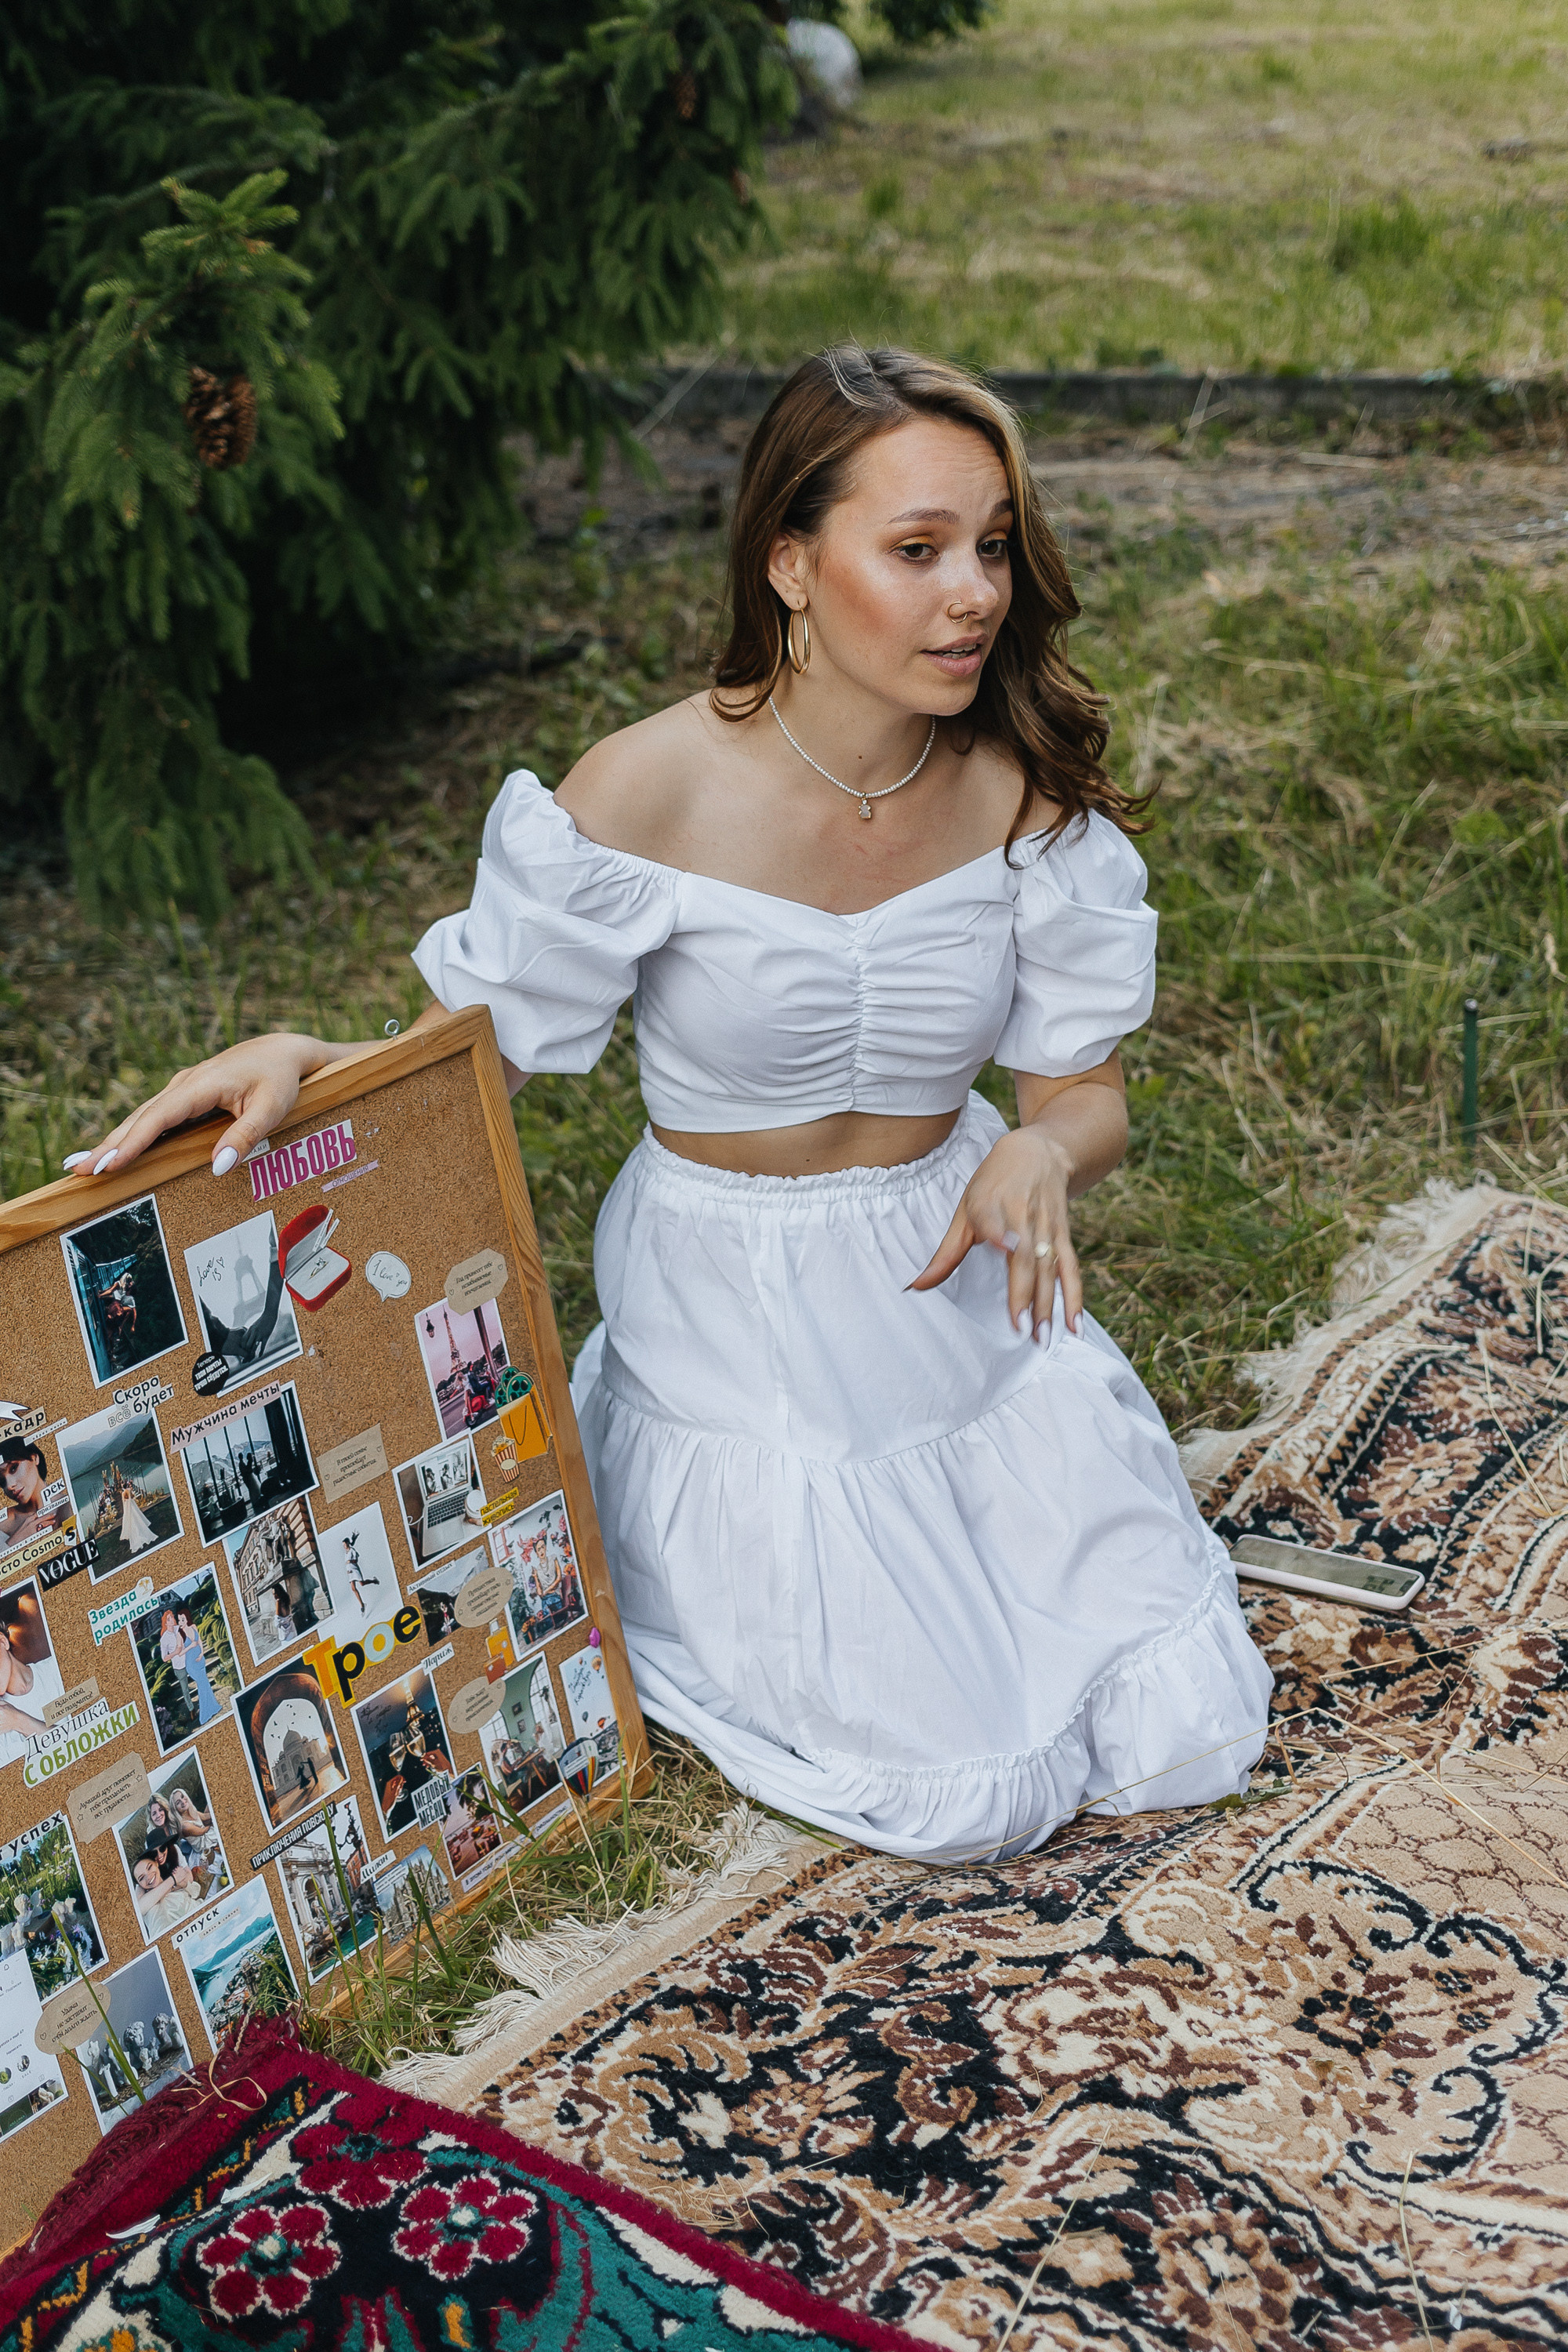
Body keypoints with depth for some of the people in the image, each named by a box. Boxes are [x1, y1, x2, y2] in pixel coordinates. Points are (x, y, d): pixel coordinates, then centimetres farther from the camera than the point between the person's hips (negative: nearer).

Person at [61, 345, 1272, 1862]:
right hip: (743, 1336, -3)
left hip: (967, 1306, 4)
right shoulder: (653, 794, -20)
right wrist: (301, 1060, -33)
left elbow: (1086, 1100, -2)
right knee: (973, 1791, -9)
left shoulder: (1027, 796, -9)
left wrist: (1038, 1160, -26)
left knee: (1183, 1744, -1)